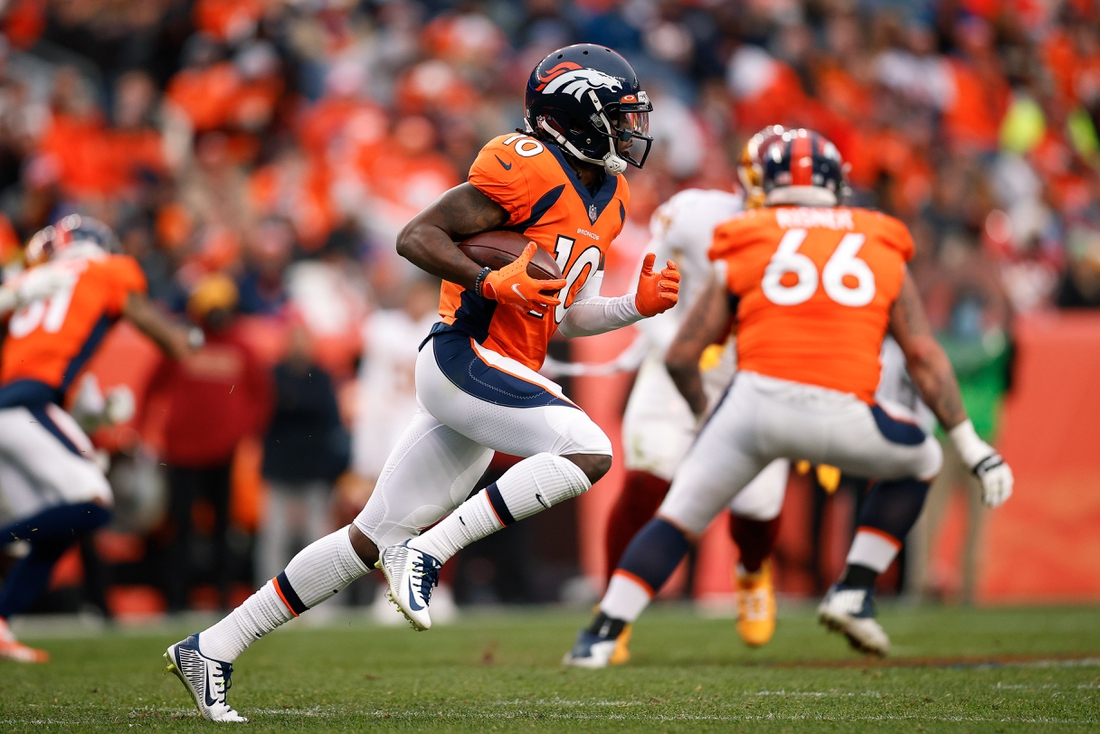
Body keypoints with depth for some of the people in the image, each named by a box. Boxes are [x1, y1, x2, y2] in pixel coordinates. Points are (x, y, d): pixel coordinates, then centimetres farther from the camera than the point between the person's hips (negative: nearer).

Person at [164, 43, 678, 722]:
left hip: (500, 377, 9)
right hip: (466, 356, -9)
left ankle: (213, 648, 12)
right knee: (589, 452, -24)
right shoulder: (527, 169, -12)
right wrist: (492, 282, -23)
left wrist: (638, 306, 7)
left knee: (373, 540, 7)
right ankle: (427, 553, -17)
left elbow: (566, 315, 21)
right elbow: (417, 237, -13)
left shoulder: (608, 199, 16)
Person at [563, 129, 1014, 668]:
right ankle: (854, 591, 20)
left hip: (757, 400, 0)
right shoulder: (882, 248, 20)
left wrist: (705, 414, 35)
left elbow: (681, 357, 15)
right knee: (921, 461, 28)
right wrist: (972, 448, 19)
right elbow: (923, 355, 15)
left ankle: (603, 634, 2)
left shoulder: (746, 249, 17)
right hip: (841, 418, 0)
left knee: (677, 518, 13)